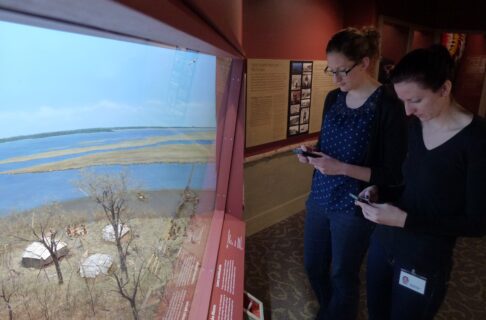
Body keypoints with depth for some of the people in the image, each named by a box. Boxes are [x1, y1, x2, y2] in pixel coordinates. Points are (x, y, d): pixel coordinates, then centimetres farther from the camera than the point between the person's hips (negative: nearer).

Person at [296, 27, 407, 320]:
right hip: (320, 197, 7)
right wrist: (313, 154, -6)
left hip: (355, 207, -7)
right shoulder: (333, 98, 3)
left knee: (343, 276, 14)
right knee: (313, 265, 22)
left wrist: (342, 168, -25)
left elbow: (394, 175, -16)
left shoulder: (389, 107, -17)